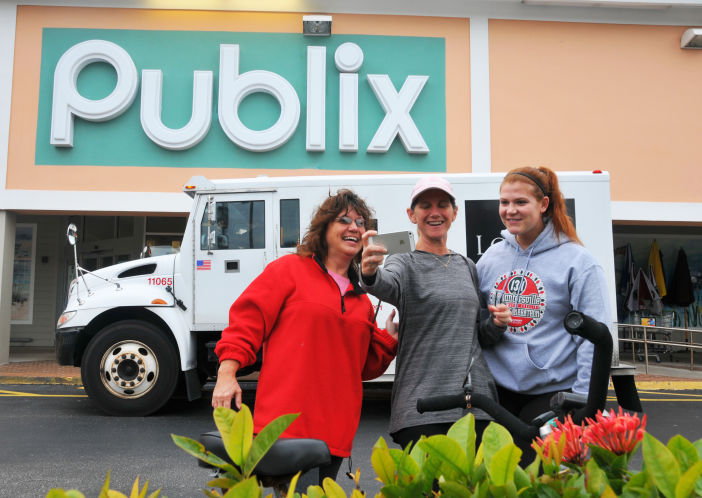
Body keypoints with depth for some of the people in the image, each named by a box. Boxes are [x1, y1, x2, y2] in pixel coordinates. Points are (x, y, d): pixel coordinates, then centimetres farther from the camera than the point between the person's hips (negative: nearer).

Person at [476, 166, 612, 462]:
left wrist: (583, 402, -13)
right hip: (497, 389, 4)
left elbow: (595, 336, -10)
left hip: (553, 393, -4)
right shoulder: (490, 259, 7)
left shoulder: (576, 261, -7)